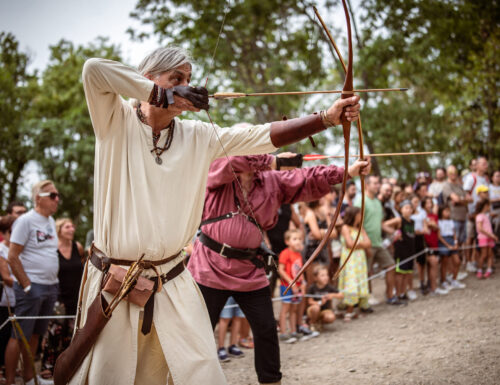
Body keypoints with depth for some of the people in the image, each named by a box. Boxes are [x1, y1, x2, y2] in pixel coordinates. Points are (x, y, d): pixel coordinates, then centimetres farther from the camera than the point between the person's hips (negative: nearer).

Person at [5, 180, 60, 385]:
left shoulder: (51, 221, 14)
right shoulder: (26, 220, -10)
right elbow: (13, 257, -14)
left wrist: (54, 283, 15)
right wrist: (26, 286, -16)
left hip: (50, 287, 8)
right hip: (32, 286, -8)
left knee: (35, 334, 14)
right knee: (20, 336, -4)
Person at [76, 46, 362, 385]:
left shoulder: (198, 137, 6)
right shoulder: (116, 121, -4)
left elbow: (264, 135, -1)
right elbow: (93, 69, -21)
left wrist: (328, 117, -10)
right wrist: (162, 94, -14)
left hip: (174, 287, 3)